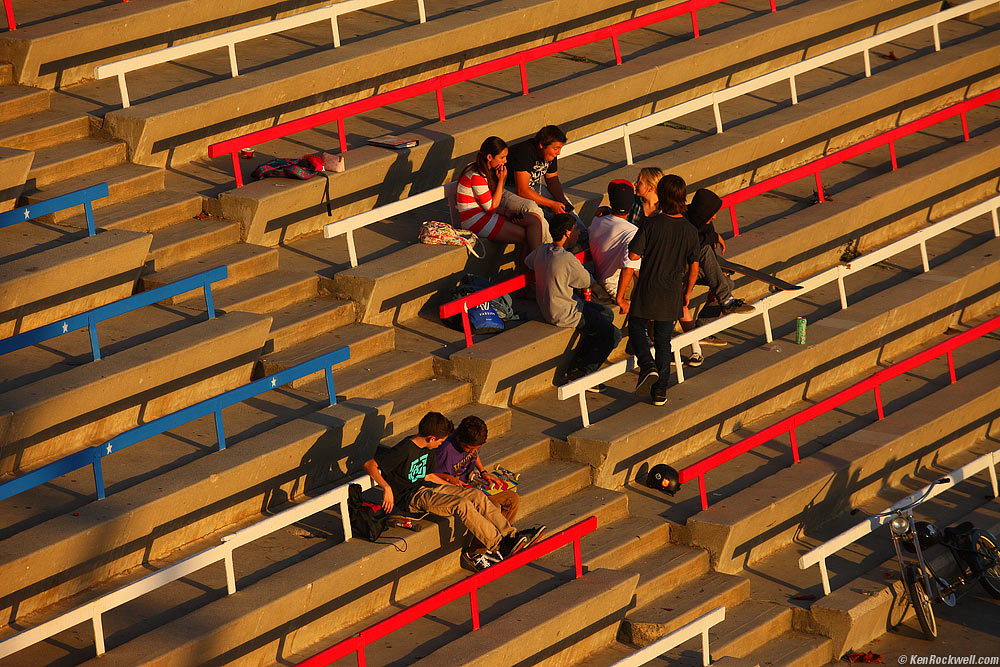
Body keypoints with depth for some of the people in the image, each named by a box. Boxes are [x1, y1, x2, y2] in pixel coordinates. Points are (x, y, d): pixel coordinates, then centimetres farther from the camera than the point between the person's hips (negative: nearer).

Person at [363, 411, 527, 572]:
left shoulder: (427, 449, 10)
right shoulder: (404, 450, -19)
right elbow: (369, 465, -22)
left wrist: (455, 487, 23)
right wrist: (387, 488, -29)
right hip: (412, 497, -10)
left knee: (477, 495, -6)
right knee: (462, 504, -27)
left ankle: (511, 535, -9)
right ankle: (499, 546, -25)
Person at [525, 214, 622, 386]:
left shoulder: (542, 250, -4)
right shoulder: (568, 261, -28)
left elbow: (528, 263, 18)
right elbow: (587, 281, -13)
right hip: (564, 314, -9)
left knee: (607, 314, 24)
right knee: (613, 335, -1)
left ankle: (578, 363, 27)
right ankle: (580, 374, 7)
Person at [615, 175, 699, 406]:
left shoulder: (651, 225, -16)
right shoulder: (689, 231, -5)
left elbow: (631, 261, -16)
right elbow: (694, 267, 6)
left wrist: (620, 296, -9)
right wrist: (687, 293, 23)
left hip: (647, 293, -3)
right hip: (672, 296, 3)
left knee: (636, 328, 20)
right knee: (663, 340, 16)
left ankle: (647, 366, -5)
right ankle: (660, 391, 18)